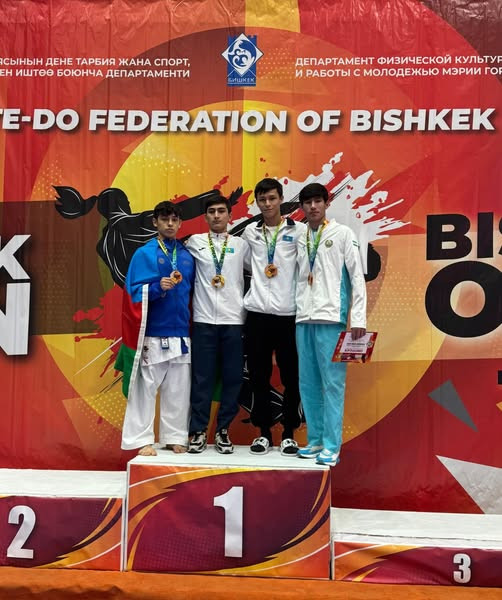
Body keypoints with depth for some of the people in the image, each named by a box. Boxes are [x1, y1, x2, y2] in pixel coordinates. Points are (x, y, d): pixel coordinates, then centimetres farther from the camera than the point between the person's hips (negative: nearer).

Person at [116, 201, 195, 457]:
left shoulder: (187, 256, 11)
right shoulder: (144, 254, -1)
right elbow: (134, 291, -6)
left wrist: (191, 323, 6)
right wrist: (158, 288, -22)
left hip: (181, 332, 4)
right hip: (152, 333, -4)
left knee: (178, 390, 8)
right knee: (146, 387, 0)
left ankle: (175, 437, 19)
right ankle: (142, 440, 10)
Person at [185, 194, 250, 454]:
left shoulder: (241, 245, 8)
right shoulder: (195, 242, 7)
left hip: (233, 319, 1)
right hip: (203, 319, -1)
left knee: (232, 378, 4)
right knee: (201, 377, 2)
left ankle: (223, 430, 16)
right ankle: (198, 431, 12)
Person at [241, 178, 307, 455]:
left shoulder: (298, 230, 0)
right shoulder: (250, 232, 9)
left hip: (288, 313, -2)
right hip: (257, 313, 2)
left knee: (291, 377, 4)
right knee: (259, 377, 7)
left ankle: (289, 434, 17)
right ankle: (263, 432, 18)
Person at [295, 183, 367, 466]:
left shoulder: (343, 233, 3)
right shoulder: (299, 239, 16)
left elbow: (357, 276, -1)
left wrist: (358, 318, -9)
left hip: (330, 317, -5)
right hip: (303, 318, 5)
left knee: (332, 383, -5)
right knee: (308, 383, 7)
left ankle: (331, 445, 1)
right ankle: (315, 439, 17)